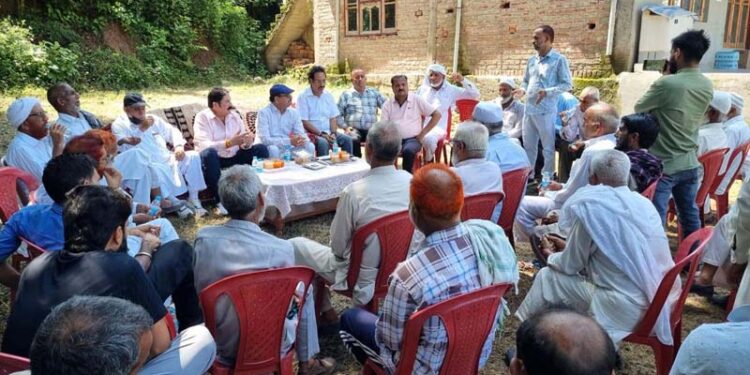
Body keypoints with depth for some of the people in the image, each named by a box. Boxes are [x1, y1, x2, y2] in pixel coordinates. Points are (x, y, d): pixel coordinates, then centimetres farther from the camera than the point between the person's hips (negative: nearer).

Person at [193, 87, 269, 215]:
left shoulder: (234, 115, 6)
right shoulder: (202, 117, -8)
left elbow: (243, 144, 2)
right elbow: (204, 145, -24)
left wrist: (248, 142, -24)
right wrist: (229, 143, -35)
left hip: (234, 158, 5)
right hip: (214, 159, -4)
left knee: (261, 149, -11)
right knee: (209, 153, -37)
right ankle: (221, 200, -31)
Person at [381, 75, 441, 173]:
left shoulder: (417, 100, 5)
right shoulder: (387, 105, 11)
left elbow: (437, 114, 3)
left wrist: (422, 133, -2)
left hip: (413, 139, -2)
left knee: (408, 151, -36)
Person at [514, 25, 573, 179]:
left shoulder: (559, 60, -5)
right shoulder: (532, 60, 13)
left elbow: (567, 84, -7)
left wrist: (547, 92, -20)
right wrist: (523, 89, -1)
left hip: (546, 111, -6)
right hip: (529, 110, 6)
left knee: (548, 147, 2)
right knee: (528, 146, 13)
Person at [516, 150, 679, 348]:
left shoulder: (590, 207, -14)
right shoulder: (643, 202, 7)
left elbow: (571, 265, -4)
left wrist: (552, 257, 18)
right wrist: (569, 246, 28)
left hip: (627, 309, -8)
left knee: (547, 277, 7)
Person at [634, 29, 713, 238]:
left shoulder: (667, 84, -20)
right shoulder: (707, 86, 3)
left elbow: (639, 108, -5)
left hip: (664, 165, -7)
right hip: (690, 164, 7)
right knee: (690, 216, 18)